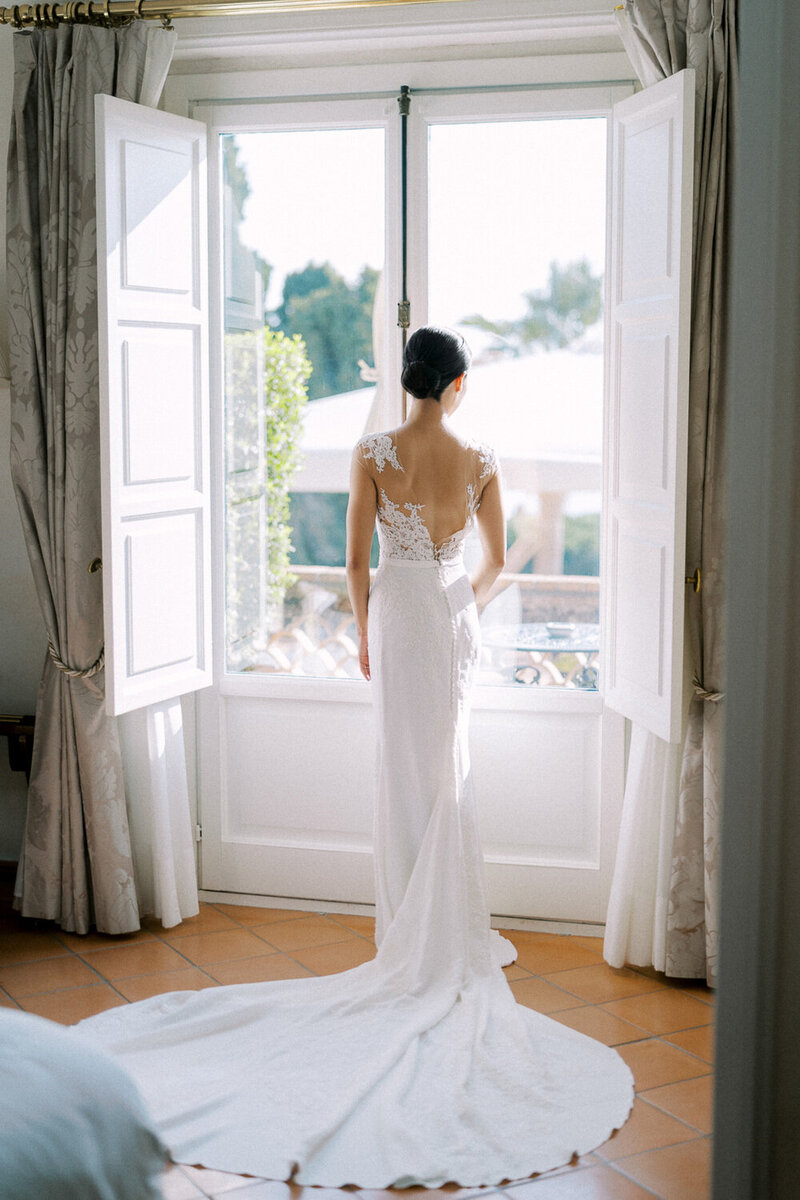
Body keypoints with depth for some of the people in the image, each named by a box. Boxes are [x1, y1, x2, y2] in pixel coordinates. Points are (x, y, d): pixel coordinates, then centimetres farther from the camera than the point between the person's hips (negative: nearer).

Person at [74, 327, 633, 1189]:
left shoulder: (373, 455, -10)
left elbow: (357, 560, -6)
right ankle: (445, 943, 18)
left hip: (400, 617, -1)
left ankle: (416, 940, 12)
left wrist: (366, 634, 8)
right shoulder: (480, 463, -5)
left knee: (409, 780, 6)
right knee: (448, 779, 12)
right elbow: (495, 563, 5)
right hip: (455, 616, 2)